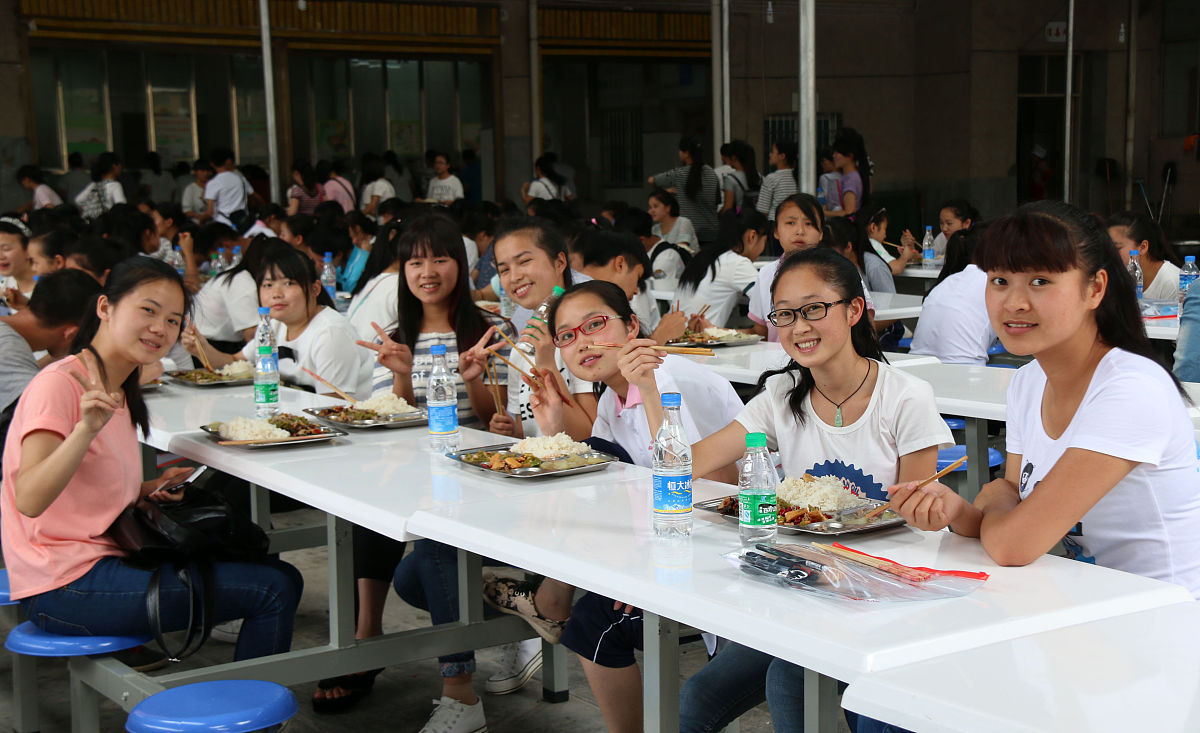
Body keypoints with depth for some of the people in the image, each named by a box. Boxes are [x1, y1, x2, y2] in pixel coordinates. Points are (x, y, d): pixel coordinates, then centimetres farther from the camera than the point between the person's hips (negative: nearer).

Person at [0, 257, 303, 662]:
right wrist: (86, 428, -41)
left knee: (263, 564, 17)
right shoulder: (60, 384, -15)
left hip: (105, 559, 10)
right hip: (66, 590, -10)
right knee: (276, 589, -13)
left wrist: (149, 490, 2)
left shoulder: (118, 391, 13)